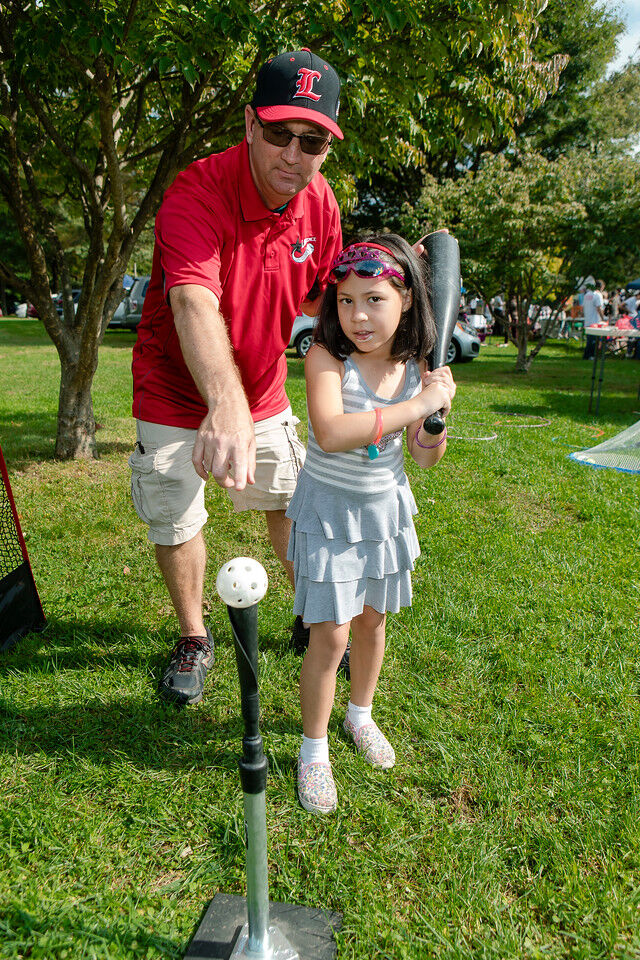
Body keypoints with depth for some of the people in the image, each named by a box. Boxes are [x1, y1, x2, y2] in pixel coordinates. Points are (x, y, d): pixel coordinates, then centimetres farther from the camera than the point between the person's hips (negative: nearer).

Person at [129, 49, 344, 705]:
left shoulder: (320, 203, -8)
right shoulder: (196, 194, -28)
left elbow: (321, 298, 7)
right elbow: (194, 305, -48)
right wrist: (226, 405, -64)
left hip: (263, 391, 5)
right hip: (177, 394, -4)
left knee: (291, 503, 13)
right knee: (174, 524, 5)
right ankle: (193, 640, 30)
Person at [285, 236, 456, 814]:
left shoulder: (413, 367, -6)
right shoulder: (326, 358, -21)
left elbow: (426, 458, 0)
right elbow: (331, 434, -40)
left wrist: (438, 413, -19)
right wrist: (415, 405, -36)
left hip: (385, 508, 5)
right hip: (330, 511, -4)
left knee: (373, 619, 18)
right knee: (331, 634, -3)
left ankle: (360, 713, 45)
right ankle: (314, 749, 21)